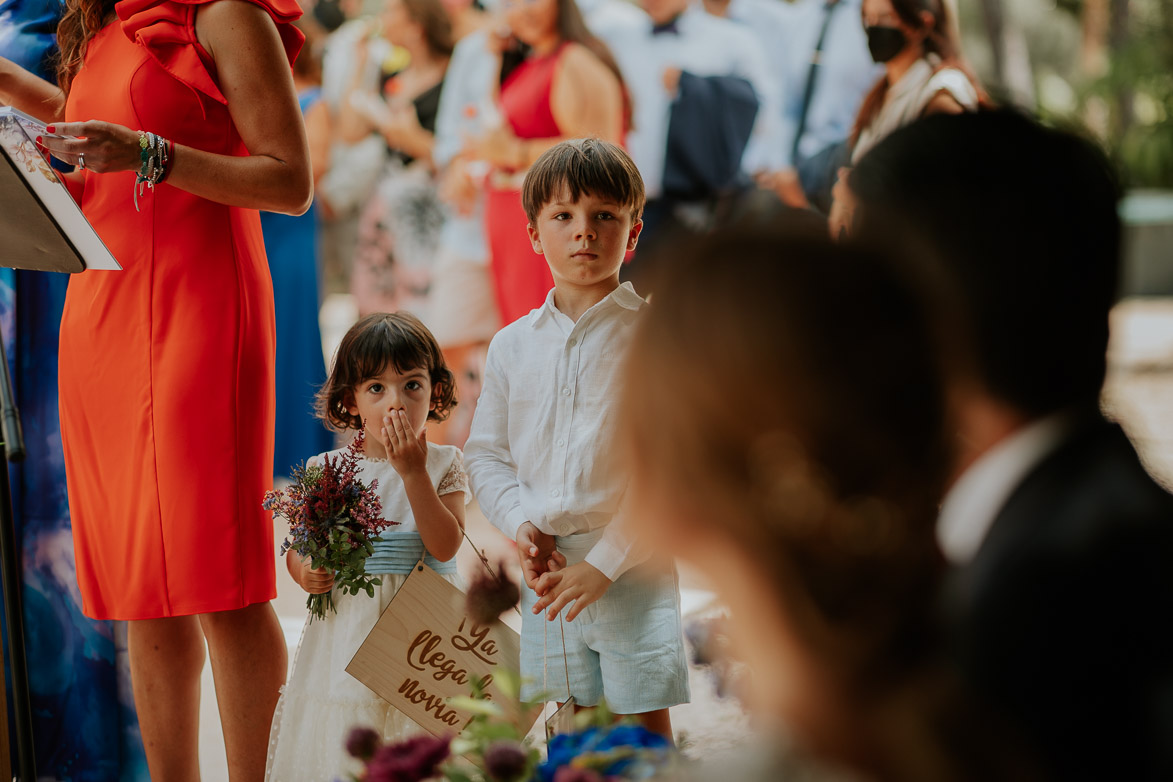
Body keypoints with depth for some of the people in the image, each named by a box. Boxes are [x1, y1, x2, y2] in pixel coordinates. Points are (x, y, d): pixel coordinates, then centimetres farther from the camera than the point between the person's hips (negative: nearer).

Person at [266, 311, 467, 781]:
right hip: (346, 631, 1)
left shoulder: (444, 465, -1)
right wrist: (304, 572, -13)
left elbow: (444, 547, -13)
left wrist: (413, 473, -18)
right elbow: (297, 548, 10)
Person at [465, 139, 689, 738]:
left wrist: (603, 561, -16)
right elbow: (485, 454, 12)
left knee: (647, 732, -2)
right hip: (547, 570, 4)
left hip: (633, 567, -4)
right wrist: (521, 527, -7)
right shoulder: (512, 346, 9)